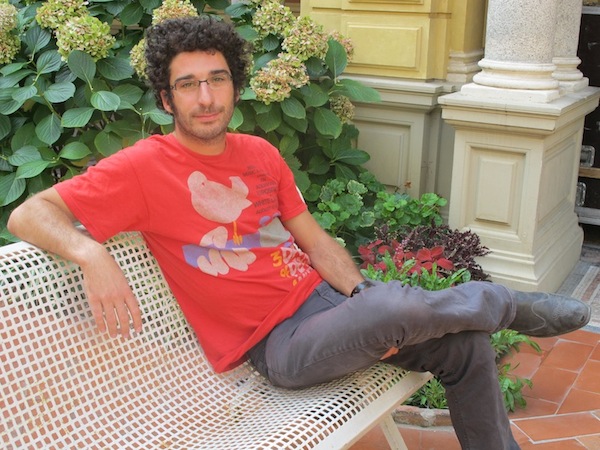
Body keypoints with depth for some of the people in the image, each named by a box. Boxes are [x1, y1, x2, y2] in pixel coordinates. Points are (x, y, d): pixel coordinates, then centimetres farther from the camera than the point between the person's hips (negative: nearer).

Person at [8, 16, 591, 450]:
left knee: (466, 345, -1)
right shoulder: (144, 167, -10)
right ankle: (517, 306, 4)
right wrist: (93, 255, -34)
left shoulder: (259, 154, 9)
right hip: (276, 341, -7)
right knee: (401, 307, -29)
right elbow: (28, 213, -13)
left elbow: (316, 242, 11)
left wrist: (366, 303, -4)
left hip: (324, 298, 7)